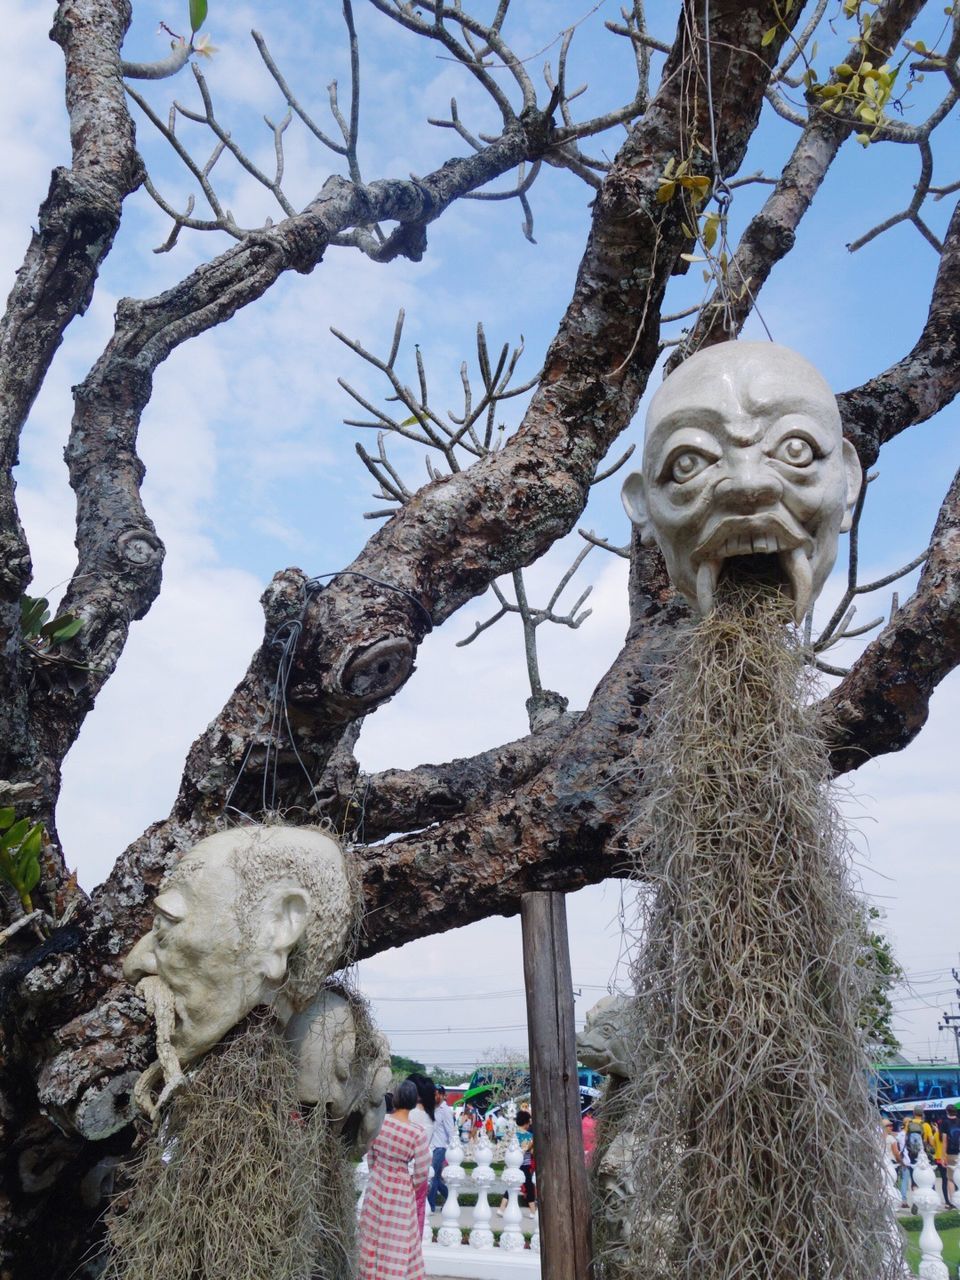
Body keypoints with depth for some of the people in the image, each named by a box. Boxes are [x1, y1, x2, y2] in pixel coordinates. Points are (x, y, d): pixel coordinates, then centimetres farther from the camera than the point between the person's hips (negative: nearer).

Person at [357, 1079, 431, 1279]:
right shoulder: (417, 1133, -21)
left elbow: (370, 1157, 2)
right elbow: (421, 1173, -12)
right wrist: (411, 1184, 8)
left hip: (376, 1185, 4)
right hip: (400, 1190, -4)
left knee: (374, 1236, 21)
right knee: (397, 1240, 14)